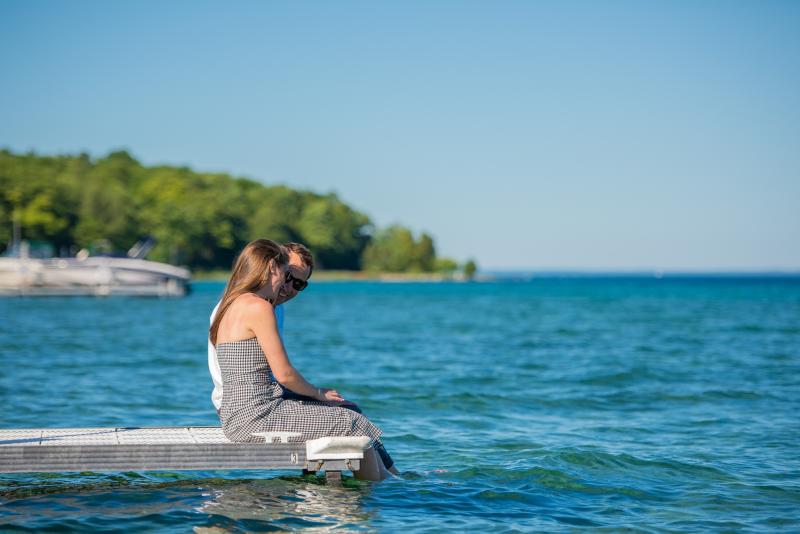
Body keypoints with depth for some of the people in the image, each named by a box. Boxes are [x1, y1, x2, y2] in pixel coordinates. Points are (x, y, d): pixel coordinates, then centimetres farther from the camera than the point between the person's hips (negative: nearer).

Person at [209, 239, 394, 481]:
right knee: (354, 425, 0)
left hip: (237, 419, 10)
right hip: (256, 418, -10)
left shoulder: (233, 305, 15)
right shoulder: (258, 307, -15)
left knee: (342, 410, 18)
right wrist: (319, 393, 2)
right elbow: (284, 374, -14)